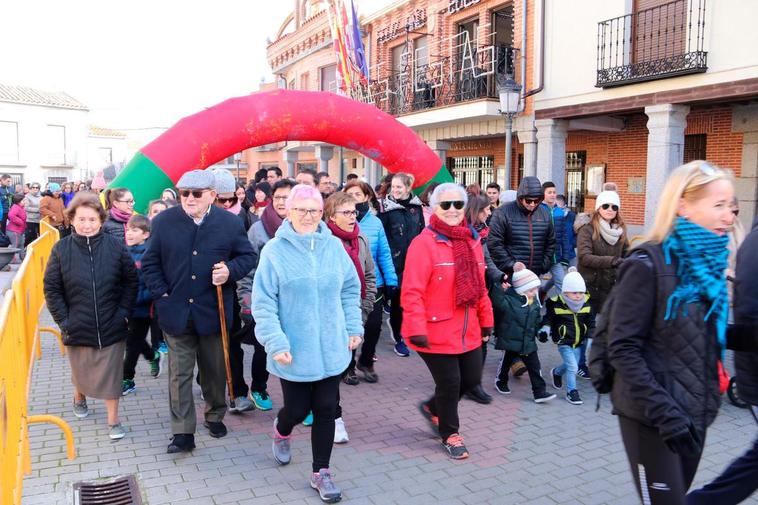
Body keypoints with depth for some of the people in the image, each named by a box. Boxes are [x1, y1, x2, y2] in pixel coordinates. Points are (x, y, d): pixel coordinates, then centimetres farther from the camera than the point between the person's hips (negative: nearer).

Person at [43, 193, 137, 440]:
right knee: (81, 372, 21)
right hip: (78, 327, 1)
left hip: (112, 327, -1)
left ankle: (113, 420, 18)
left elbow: (131, 281, -1)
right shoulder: (61, 249, -8)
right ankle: (79, 398, 52)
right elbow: (51, 289, -3)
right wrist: (63, 320, -7)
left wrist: (123, 312, -6)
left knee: (111, 373, 4)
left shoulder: (115, 246, -8)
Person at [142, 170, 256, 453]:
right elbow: (150, 263, 5)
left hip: (214, 311, 0)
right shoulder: (163, 222, -2)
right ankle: (183, 433, 13)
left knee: (215, 370, 15)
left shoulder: (230, 223, -5)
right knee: (179, 374, 5)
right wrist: (161, 294, -5)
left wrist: (231, 270, -17)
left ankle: (215, 416, 38)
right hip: (176, 311, 0)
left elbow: (248, 256, 3)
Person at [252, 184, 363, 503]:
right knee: (297, 409, 9)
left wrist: (353, 327, 5)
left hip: (330, 349, 3)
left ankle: (320, 473, 25)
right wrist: (276, 342, -17)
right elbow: (263, 304, -11)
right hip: (294, 351, -3)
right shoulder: (274, 251, -11)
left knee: (326, 410, 8)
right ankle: (281, 431, 47)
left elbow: (350, 289, 9)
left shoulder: (334, 246, 0)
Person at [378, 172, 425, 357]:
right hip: (396, 262, -4)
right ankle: (398, 339, 16)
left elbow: (422, 231, 13)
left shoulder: (416, 205, 6)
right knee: (397, 299, 3)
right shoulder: (387, 208, -7)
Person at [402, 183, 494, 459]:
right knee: (449, 383, 4)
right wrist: (416, 329, -23)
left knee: (472, 379, 15)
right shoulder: (424, 243, -15)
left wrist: (486, 320, 17)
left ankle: (433, 407, 42)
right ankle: (450, 434, 31)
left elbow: (479, 286, 15)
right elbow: (412, 291, -19)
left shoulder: (472, 241, 8)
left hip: (468, 332, 7)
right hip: (436, 332, -7)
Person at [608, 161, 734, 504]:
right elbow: (623, 349, -20)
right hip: (652, 417, -7)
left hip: (694, 412, 7)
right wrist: (663, 411, -24)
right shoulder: (648, 265, -17)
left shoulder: (707, 260, 5)